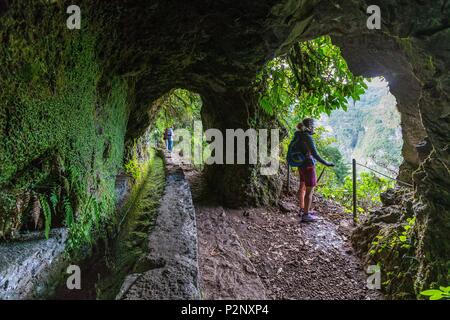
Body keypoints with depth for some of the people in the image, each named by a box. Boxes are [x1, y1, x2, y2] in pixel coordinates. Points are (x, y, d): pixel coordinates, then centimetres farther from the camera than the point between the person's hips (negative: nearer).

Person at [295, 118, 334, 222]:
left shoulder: (299, 135, 4)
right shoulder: (308, 138, -23)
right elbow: (315, 154, -25)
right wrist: (326, 163, -18)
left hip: (301, 165, 9)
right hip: (308, 167, -9)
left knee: (302, 187, 20)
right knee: (310, 191, 0)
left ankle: (302, 210, 34)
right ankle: (305, 216, 6)